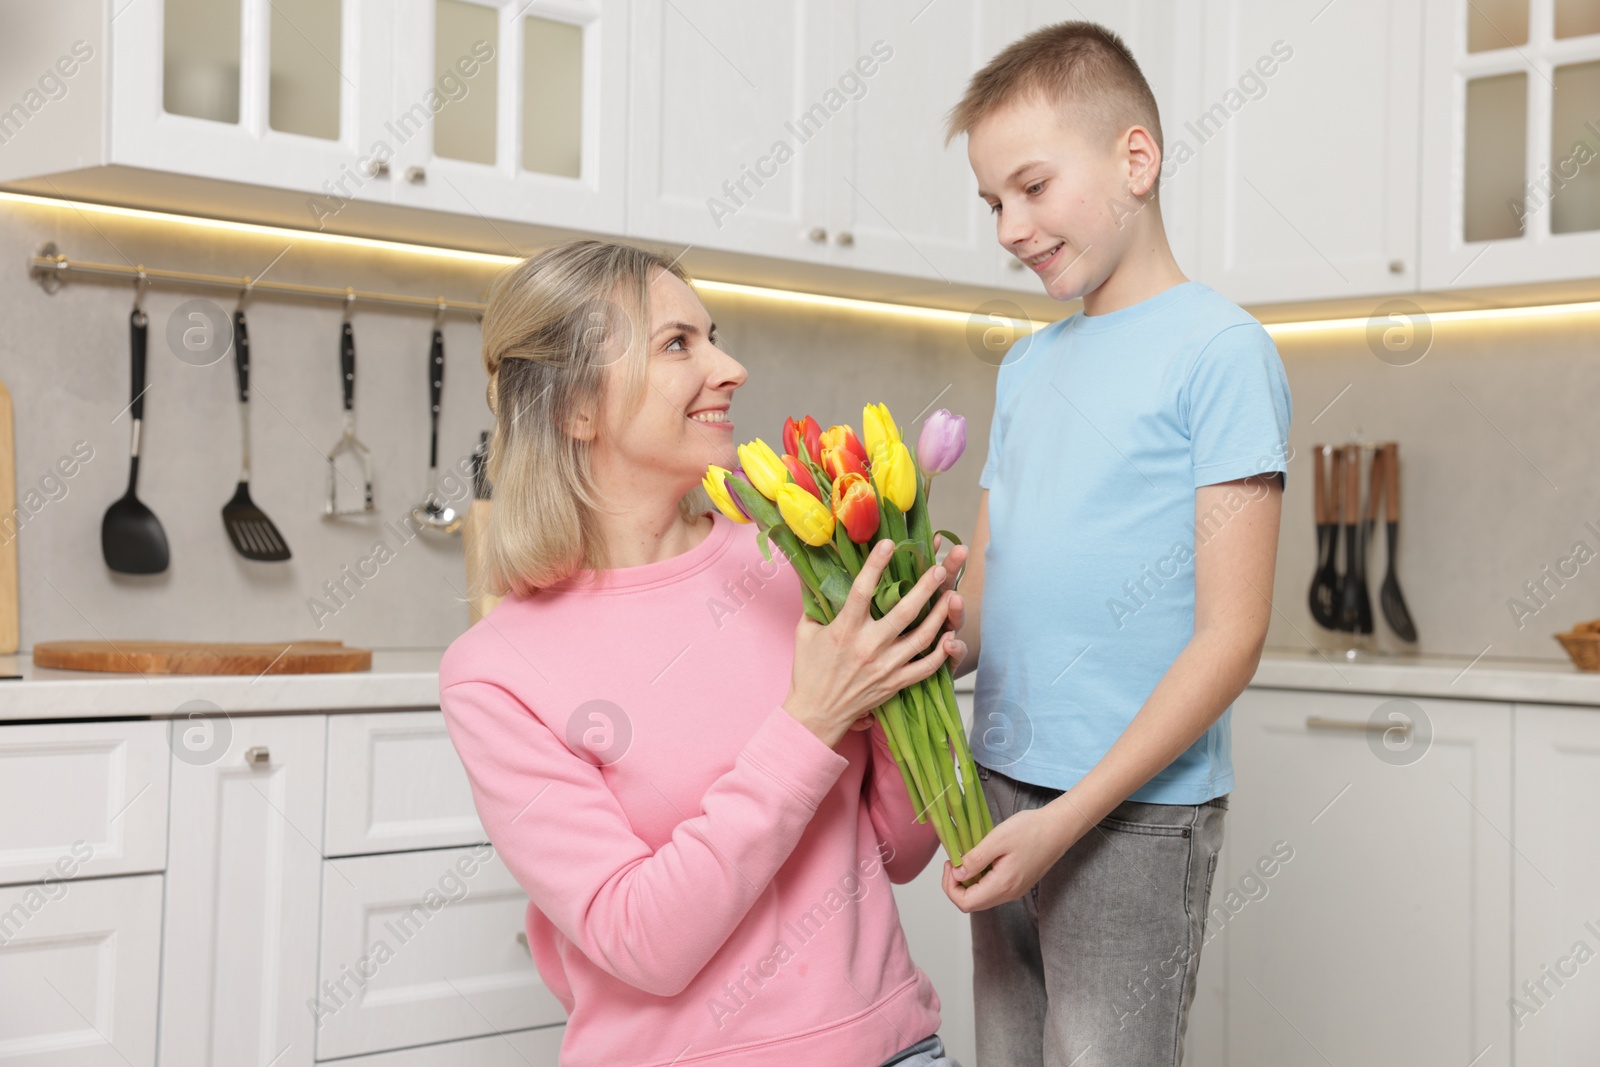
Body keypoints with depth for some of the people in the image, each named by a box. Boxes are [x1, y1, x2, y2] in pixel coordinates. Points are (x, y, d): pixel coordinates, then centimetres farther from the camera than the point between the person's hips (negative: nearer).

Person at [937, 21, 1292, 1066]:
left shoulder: (1219, 349, -8)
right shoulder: (1026, 368, 14)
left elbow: (1231, 635, -12)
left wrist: (1070, 816, -17)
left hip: (1137, 810, -6)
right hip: (1001, 789, 6)